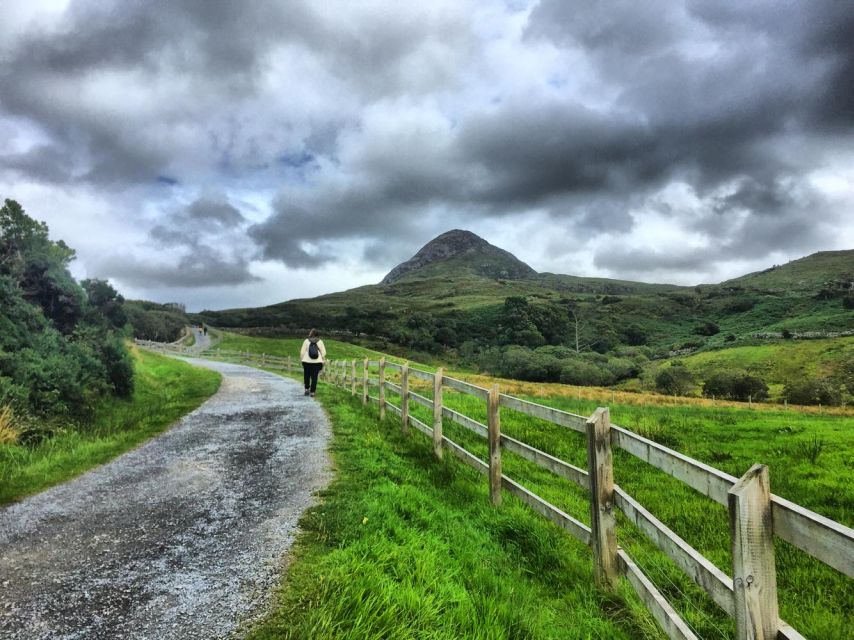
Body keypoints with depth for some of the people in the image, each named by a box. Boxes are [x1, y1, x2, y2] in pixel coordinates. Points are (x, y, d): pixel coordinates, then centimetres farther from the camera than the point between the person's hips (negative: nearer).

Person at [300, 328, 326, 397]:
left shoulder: (306, 341, -4)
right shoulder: (320, 341, -1)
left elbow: (302, 351, -3)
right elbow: (323, 352, 0)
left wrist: (301, 359, 9)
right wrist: (323, 360, 12)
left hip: (307, 361, -1)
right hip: (317, 362, 1)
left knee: (306, 376, 16)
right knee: (314, 377, 4)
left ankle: (307, 389, 15)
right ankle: (312, 392, 5)